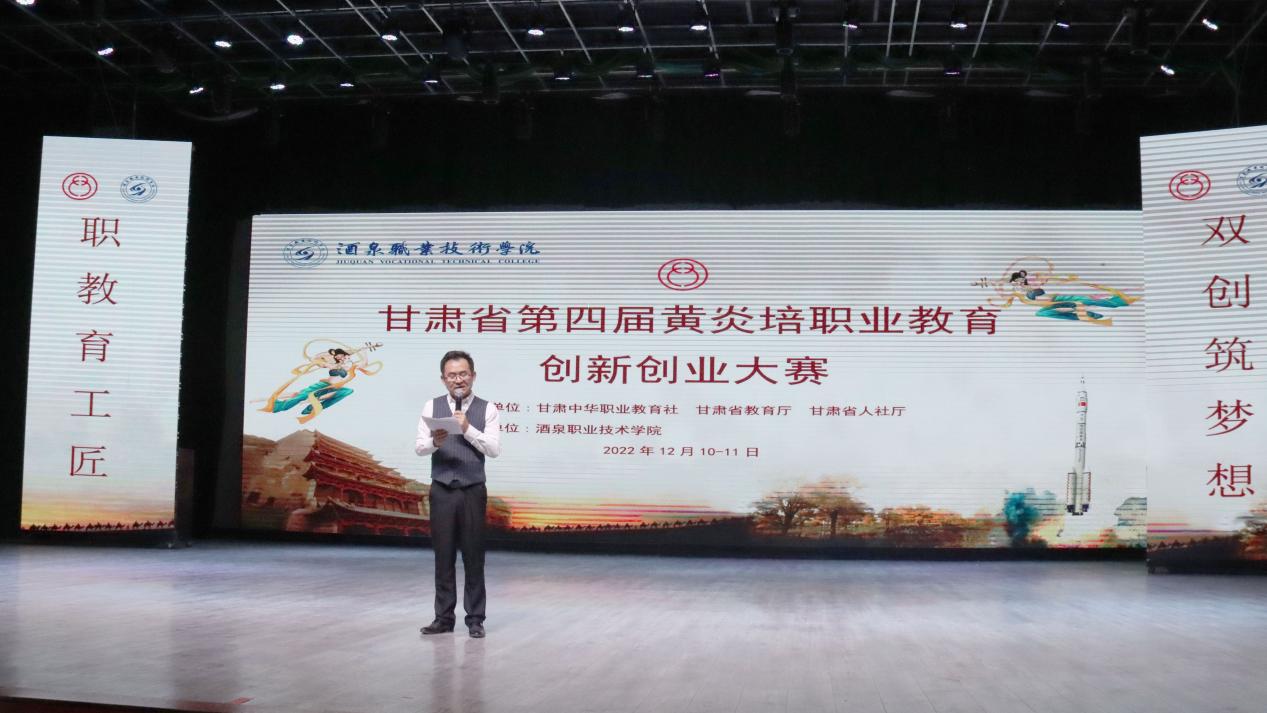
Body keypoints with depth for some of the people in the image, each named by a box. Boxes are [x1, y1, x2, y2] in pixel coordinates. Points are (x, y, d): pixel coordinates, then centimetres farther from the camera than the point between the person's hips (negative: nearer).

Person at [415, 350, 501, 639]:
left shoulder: (487, 409, -1)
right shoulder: (432, 406, 3)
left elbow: (495, 449, -9)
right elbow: (419, 447, -3)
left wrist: (468, 429, -21)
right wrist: (435, 442, -25)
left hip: (473, 492, -1)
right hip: (441, 491, 1)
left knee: (473, 557, 4)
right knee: (444, 556, 7)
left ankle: (475, 619, 13)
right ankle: (443, 617, 16)